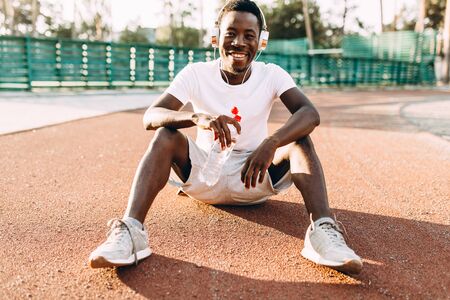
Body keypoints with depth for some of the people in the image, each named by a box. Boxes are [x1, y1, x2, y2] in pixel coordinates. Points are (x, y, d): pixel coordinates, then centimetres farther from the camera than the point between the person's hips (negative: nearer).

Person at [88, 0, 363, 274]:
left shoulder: (272, 75, -7)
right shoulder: (196, 73, -9)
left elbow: (310, 113, -25)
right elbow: (150, 117, -23)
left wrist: (271, 143, -45)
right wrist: (196, 117, -44)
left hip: (256, 179, 1)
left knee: (300, 139, -23)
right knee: (166, 134, -25)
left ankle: (323, 229, -40)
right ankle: (131, 229, -38)